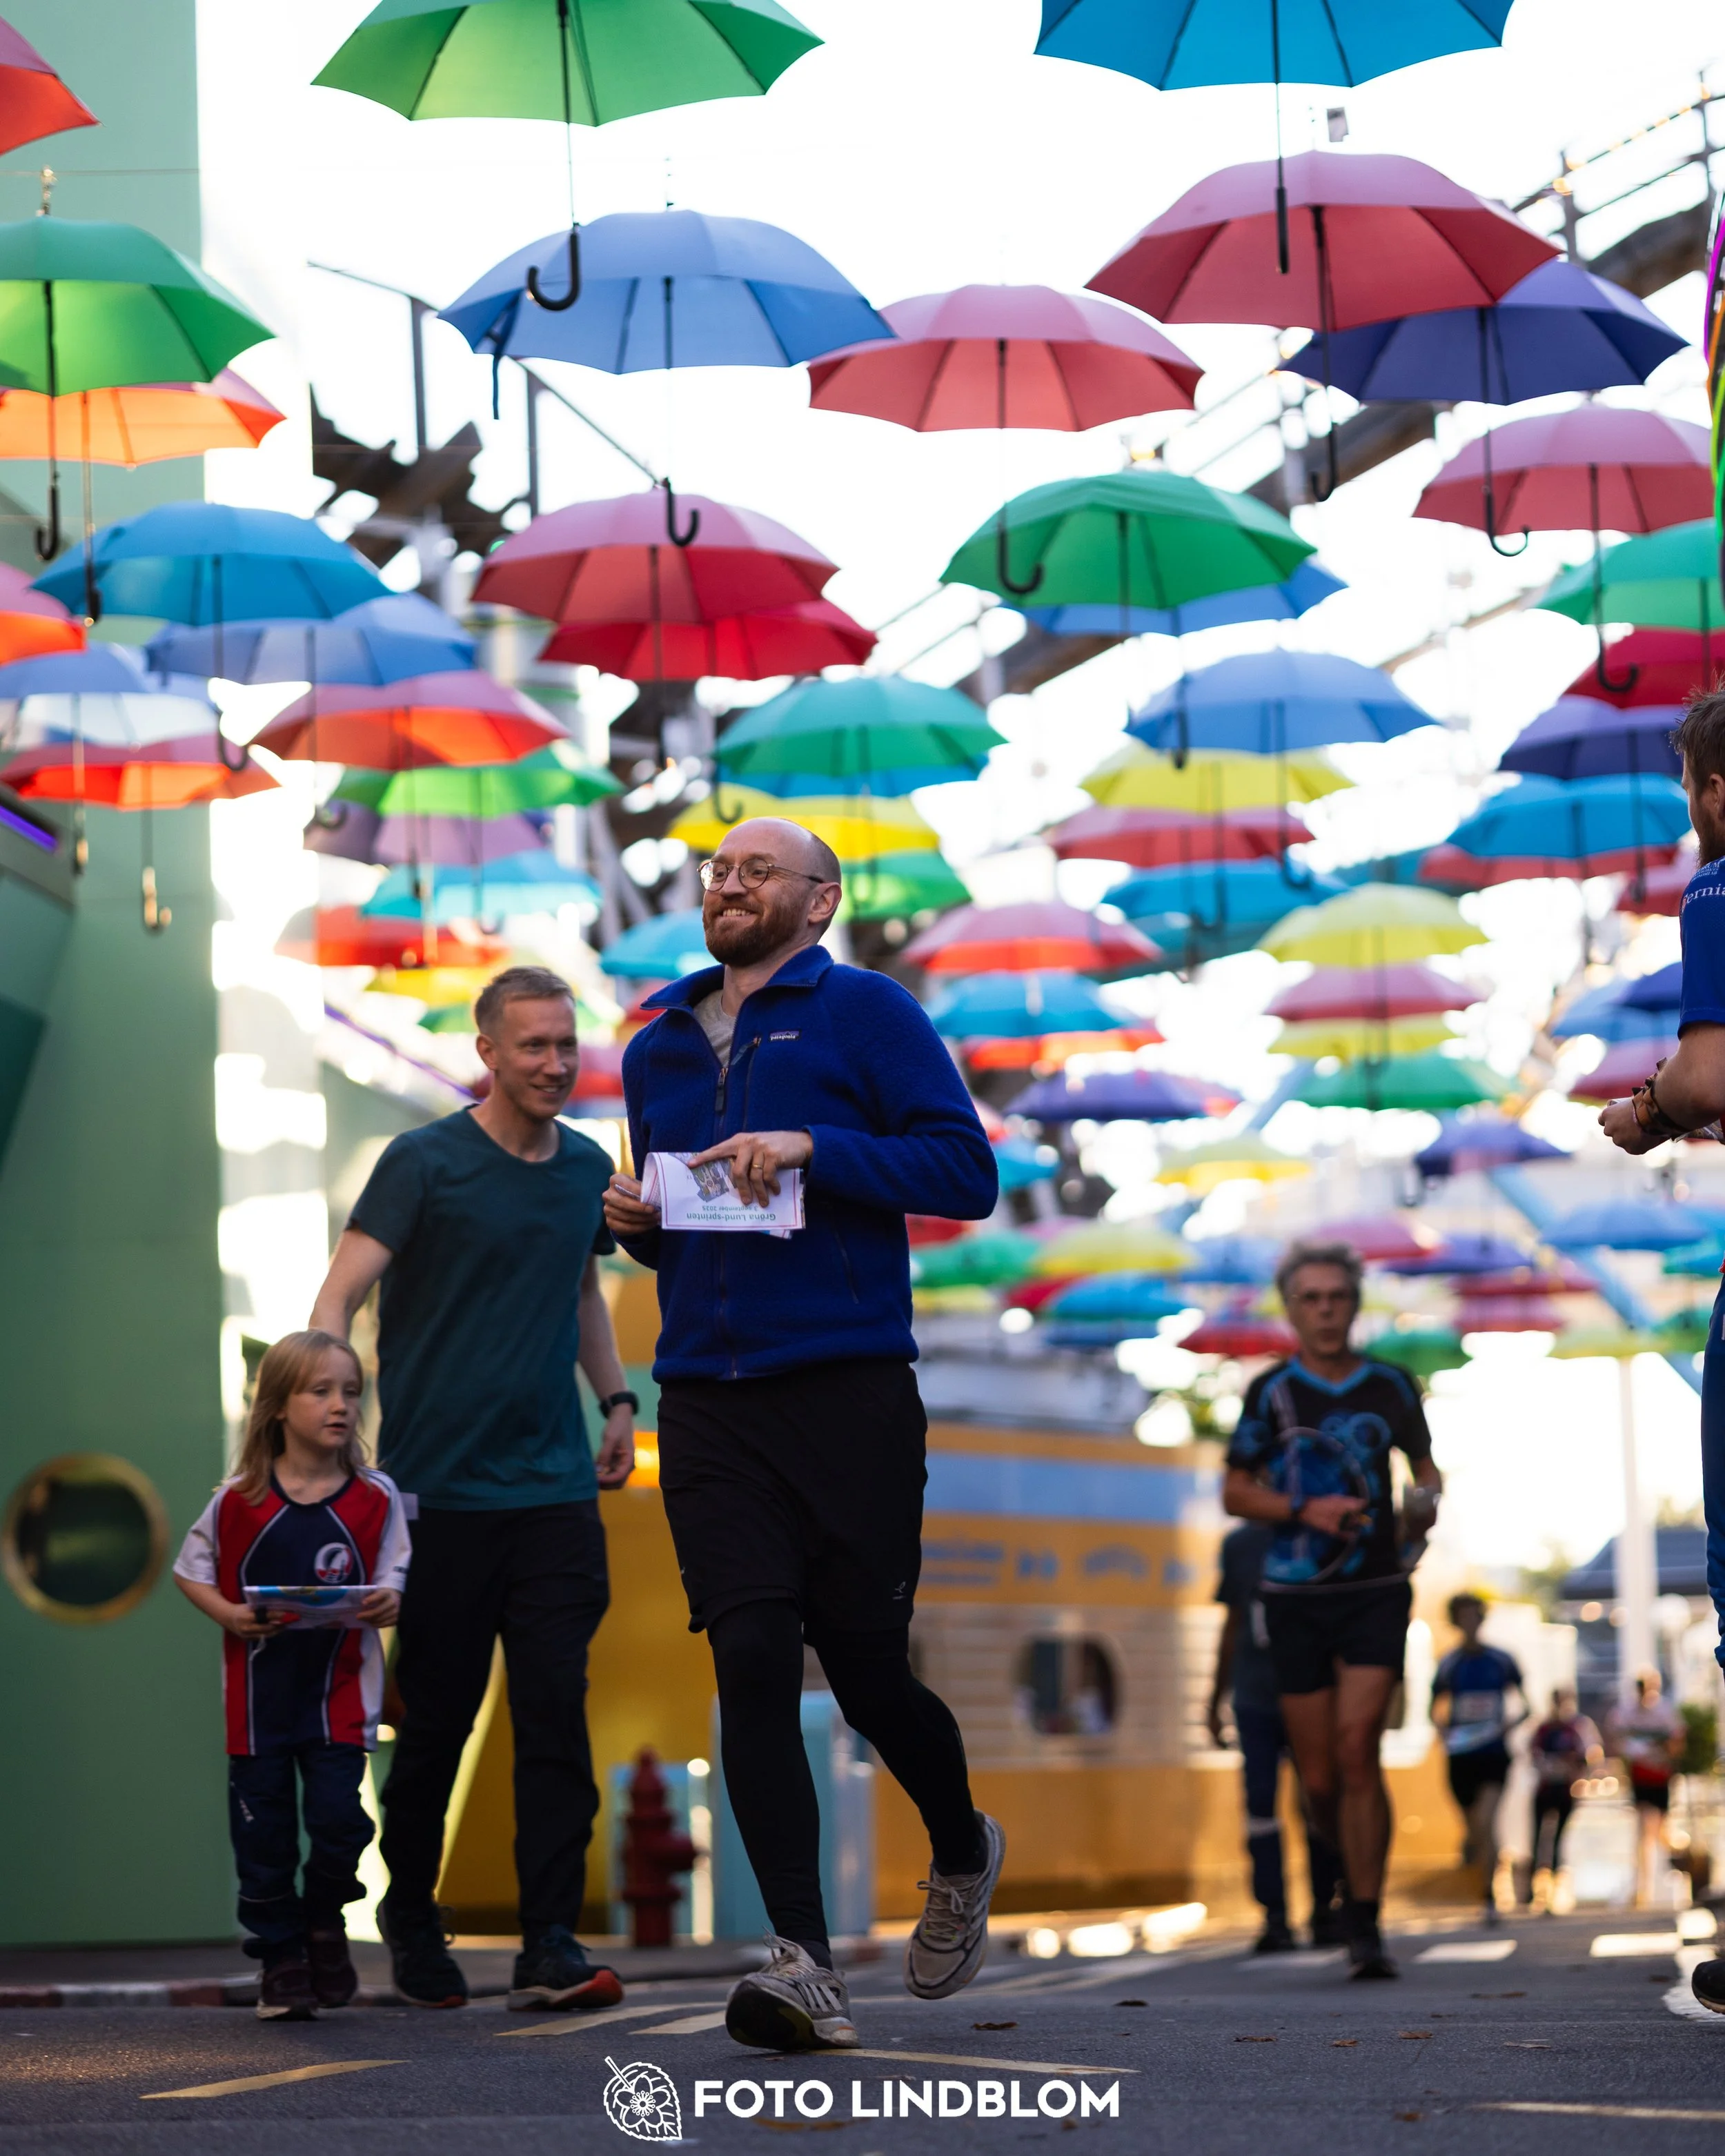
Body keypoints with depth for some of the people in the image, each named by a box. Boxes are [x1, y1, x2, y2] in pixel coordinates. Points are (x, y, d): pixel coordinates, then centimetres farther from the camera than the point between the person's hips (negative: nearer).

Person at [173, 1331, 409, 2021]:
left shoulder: (374, 1498, -3)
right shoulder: (238, 1499, -4)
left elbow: (393, 1578, 1)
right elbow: (190, 1569, 6)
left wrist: (388, 1602, -22)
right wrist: (229, 1614, -11)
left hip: (339, 1687, 0)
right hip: (258, 1687, 0)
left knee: (337, 1817, -9)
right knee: (263, 1828, 5)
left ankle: (324, 1915, 20)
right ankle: (281, 1954, 20)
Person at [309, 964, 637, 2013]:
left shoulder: (588, 1168, 11)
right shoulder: (424, 1164, -5)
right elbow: (340, 1297, -10)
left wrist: (617, 1398, 17)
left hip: (556, 1489, 4)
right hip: (440, 1487, -4)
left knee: (556, 1713, -6)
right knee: (438, 1718, 5)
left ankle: (552, 1944, -7)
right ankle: (411, 1917, 26)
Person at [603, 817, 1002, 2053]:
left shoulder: (865, 1013, 2)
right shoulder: (658, 1048, 19)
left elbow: (967, 1171, -7)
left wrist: (811, 1147, -16)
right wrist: (636, 1223, 6)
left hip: (848, 1392, -4)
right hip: (706, 1399, 4)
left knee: (867, 1667, 1)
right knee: (752, 1663, -9)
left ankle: (963, 1854, 33)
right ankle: (805, 1966, -12)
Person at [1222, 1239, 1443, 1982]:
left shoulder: (1390, 1386, 6)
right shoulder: (1271, 1391, 2)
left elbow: (1424, 1464, 21)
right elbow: (1235, 1491, 5)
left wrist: (1426, 1504, -2)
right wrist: (1307, 1510, -11)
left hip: (1375, 1592, -1)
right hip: (1296, 1595, 1)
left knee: (1356, 1748, -17)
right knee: (1318, 1779, 2)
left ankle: (1364, 1930, -15)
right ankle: (1355, 1861, 34)